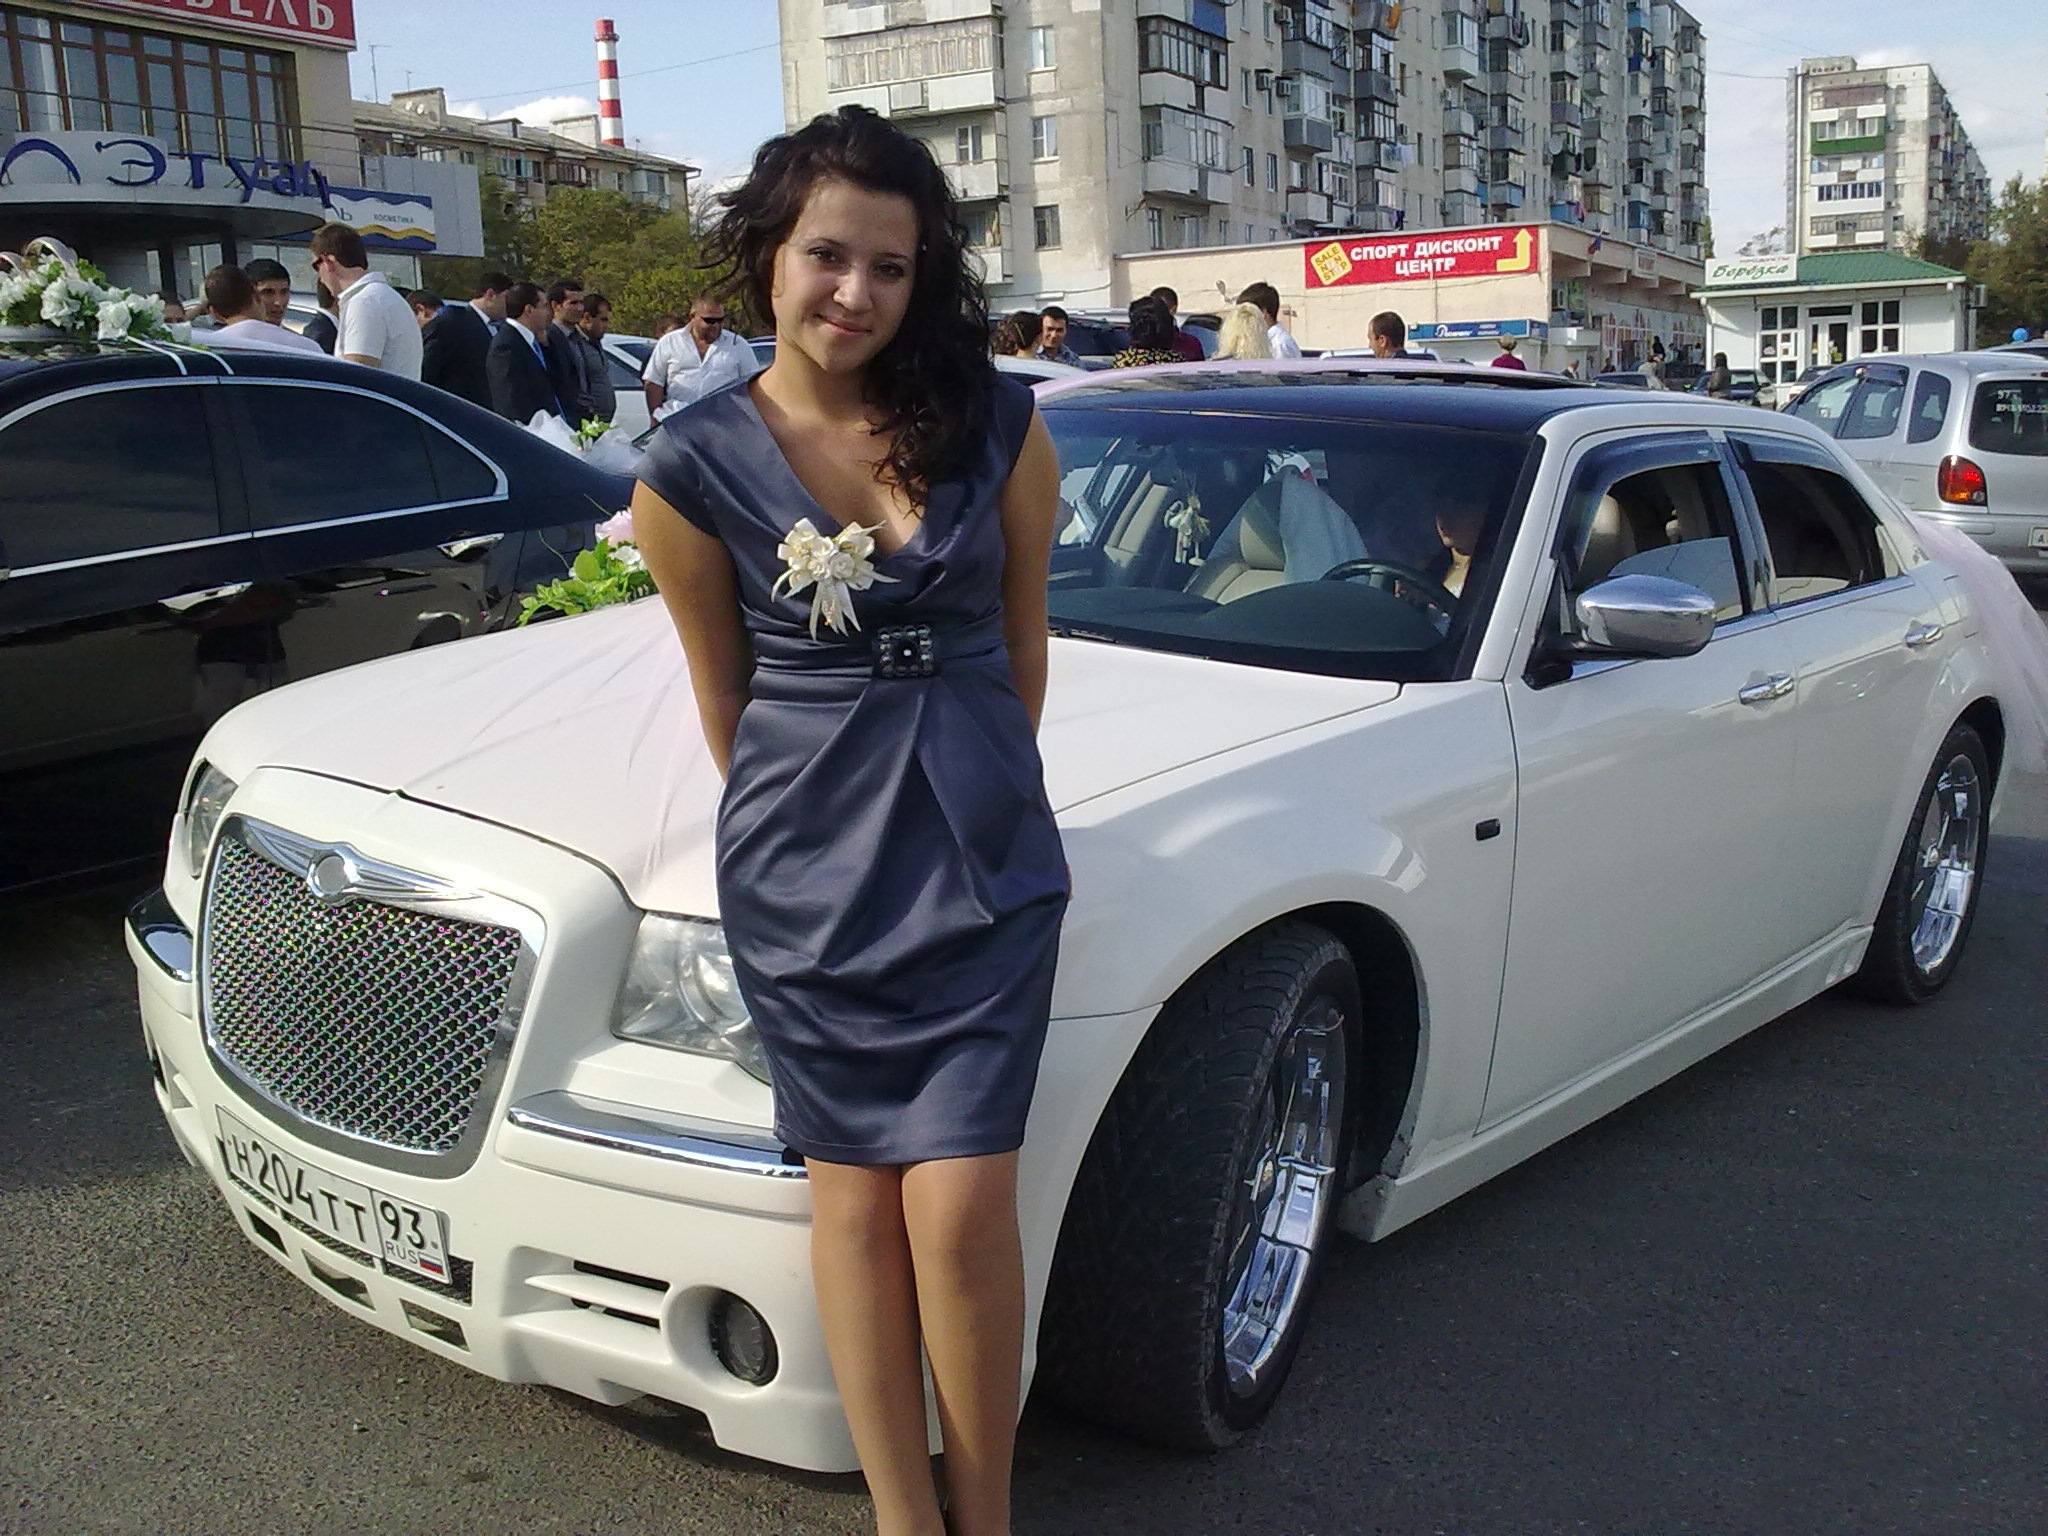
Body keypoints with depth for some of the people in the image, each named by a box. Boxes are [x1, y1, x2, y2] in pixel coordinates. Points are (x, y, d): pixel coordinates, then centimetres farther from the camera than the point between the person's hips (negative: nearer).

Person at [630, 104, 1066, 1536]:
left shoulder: (1001, 429, -2)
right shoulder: (695, 466, -5)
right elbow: (724, 695, 6)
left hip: (983, 863, 0)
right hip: (805, 876, 0)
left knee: (962, 1205, -5)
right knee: (856, 1196, 5)